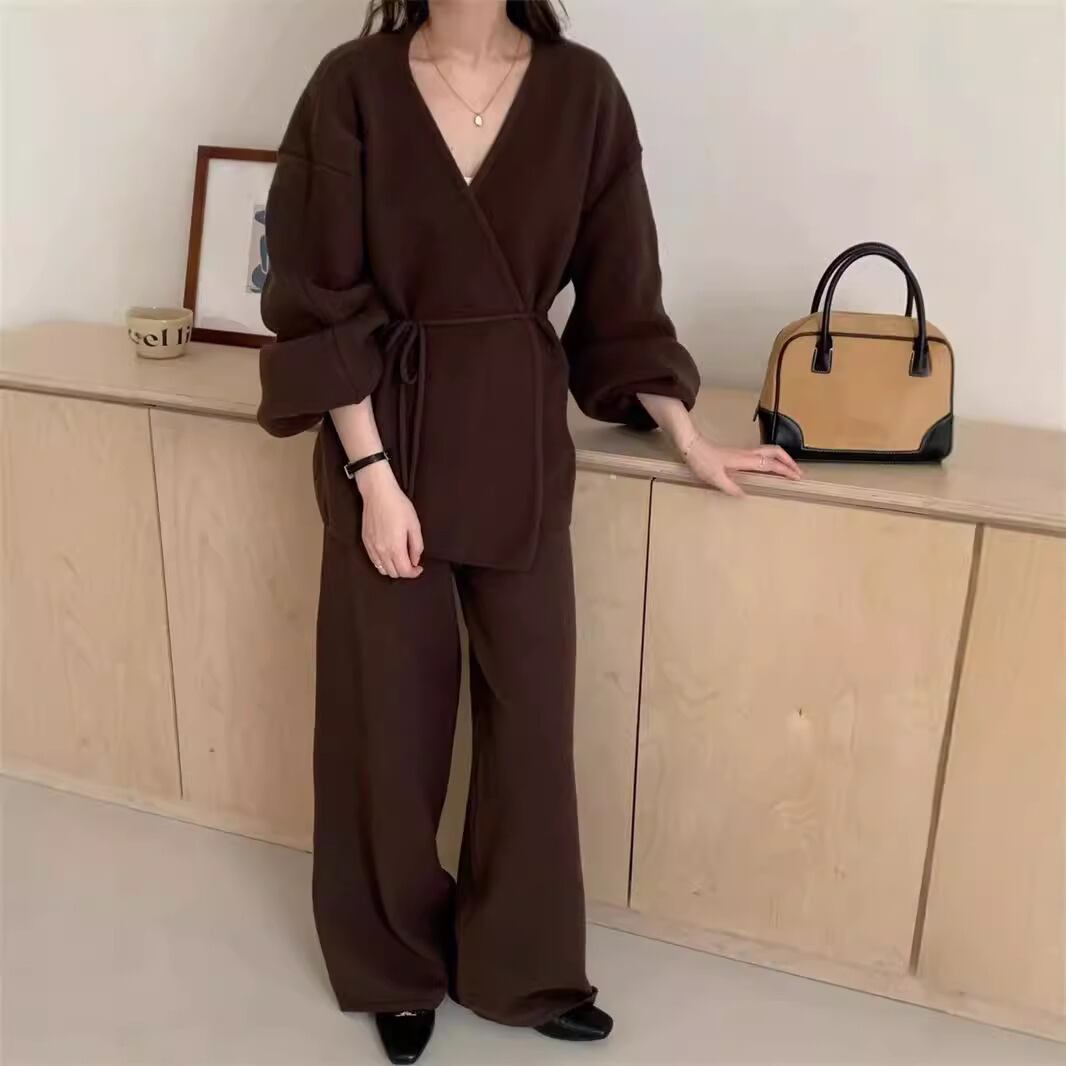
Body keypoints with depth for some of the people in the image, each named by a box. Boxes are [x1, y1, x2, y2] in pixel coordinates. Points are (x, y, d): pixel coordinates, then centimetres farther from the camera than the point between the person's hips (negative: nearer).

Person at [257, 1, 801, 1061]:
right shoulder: (353, 86, -7)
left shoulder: (581, 91, -1)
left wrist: (689, 439, 8)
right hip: (387, 430, -2)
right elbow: (324, 303, -9)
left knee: (530, 703, 10)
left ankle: (521, 965, 32)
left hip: (521, 435, 2)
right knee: (391, 709, 10)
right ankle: (396, 965, 34)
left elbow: (620, 287, 5)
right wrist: (374, 476, -14)